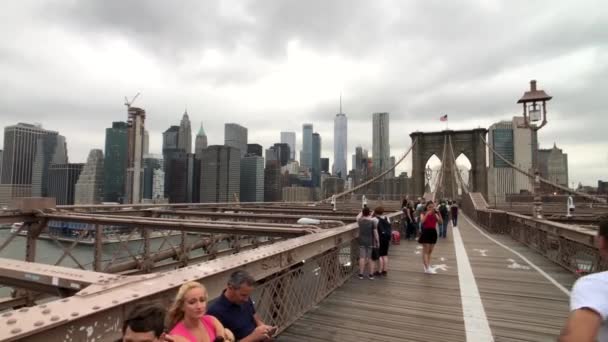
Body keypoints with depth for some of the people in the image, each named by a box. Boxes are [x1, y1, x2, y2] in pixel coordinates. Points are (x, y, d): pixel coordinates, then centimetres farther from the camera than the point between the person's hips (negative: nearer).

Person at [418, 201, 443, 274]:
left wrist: (439, 214, -16)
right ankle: (427, 268, -7)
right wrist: (427, 214, -27)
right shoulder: (423, 214, -4)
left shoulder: (435, 214, 6)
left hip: (433, 233, 5)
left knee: (430, 251, 13)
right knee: (425, 251, -4)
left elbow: (440, 222, -4)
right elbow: (422, 222, -22)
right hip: (426, 232, -5)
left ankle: (428, 266, 23)